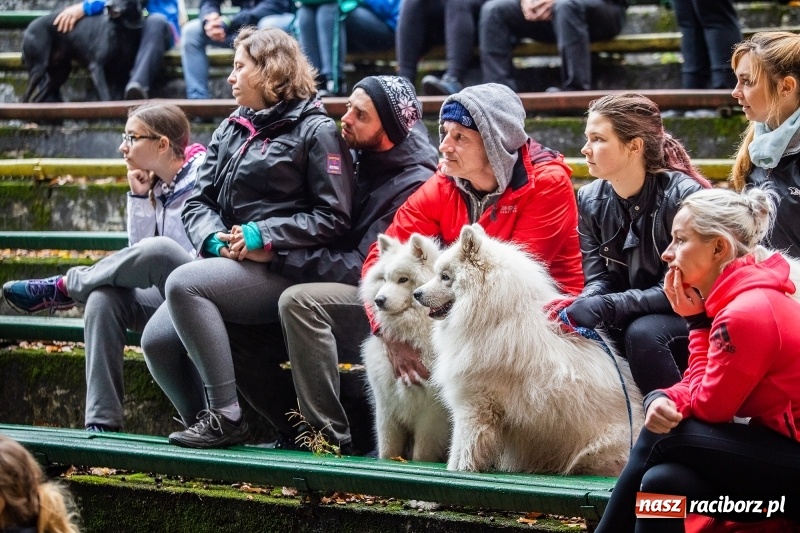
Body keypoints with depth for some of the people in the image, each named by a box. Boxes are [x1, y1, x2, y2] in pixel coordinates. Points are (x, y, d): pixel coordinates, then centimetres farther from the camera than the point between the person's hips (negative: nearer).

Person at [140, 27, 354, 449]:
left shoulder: (315, 131, -1)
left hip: (282, 269, -7)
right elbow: (198, 202, 15)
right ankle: (208, 428, -2)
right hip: (228, 262, 7)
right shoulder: (231, 130, 21)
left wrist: (262, 236, -16)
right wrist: (216, 239, -7)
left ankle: (225, 416, -26)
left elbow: (333, 217, -9)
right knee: (157, 339, -16)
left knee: (183, 283, -30)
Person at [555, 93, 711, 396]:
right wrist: (579, 305, -26)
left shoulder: (682, 196, -20)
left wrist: (603, 308, -31)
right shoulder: (591, 200, 0)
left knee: (643, 334, -34)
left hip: (690, 320, -6)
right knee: (578, 333, -21)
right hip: (634, 315, 6)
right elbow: (599, 279, -1)